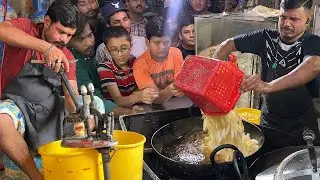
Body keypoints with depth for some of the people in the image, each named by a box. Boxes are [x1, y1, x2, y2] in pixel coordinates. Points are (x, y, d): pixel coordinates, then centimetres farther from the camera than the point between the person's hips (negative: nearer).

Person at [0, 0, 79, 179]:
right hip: (16, 103, -4)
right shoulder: (25, 28, -2)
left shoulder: (67, 57, 8)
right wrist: (46, 47, -38)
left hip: (51, 108, 5)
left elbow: (72, 99, 0)